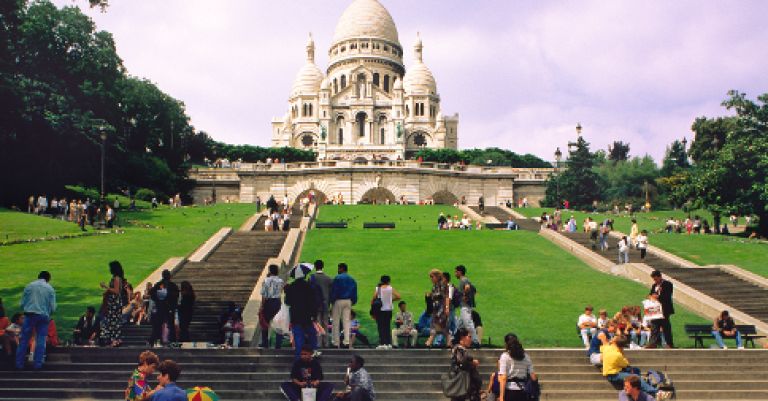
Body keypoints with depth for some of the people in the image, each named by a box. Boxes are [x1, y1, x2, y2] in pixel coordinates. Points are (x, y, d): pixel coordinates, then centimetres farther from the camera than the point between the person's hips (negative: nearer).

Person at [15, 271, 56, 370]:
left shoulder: (29, 286, 5)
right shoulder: (50, 289, 3)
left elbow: (22, 303, 4)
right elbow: (53, 307, 0)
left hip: (29, 315, 1)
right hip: (43, 316, -1)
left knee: (24, 340, 6)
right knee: (41, 341, 5)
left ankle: (19, 364, 6)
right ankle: (38, 364, 2)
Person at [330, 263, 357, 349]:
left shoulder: (337, 278, -7)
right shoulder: (352, 279, 11)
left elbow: (333, 291, -10)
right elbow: (354, 292, 12)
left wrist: (331, 301, -4)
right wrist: (353, 302, 17)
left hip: (338, 301, -5)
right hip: (348, 301, 5)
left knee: (336, 322, 1)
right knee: (347, 321, 6)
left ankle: (336, 342, 1)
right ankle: (347, 341, -1)